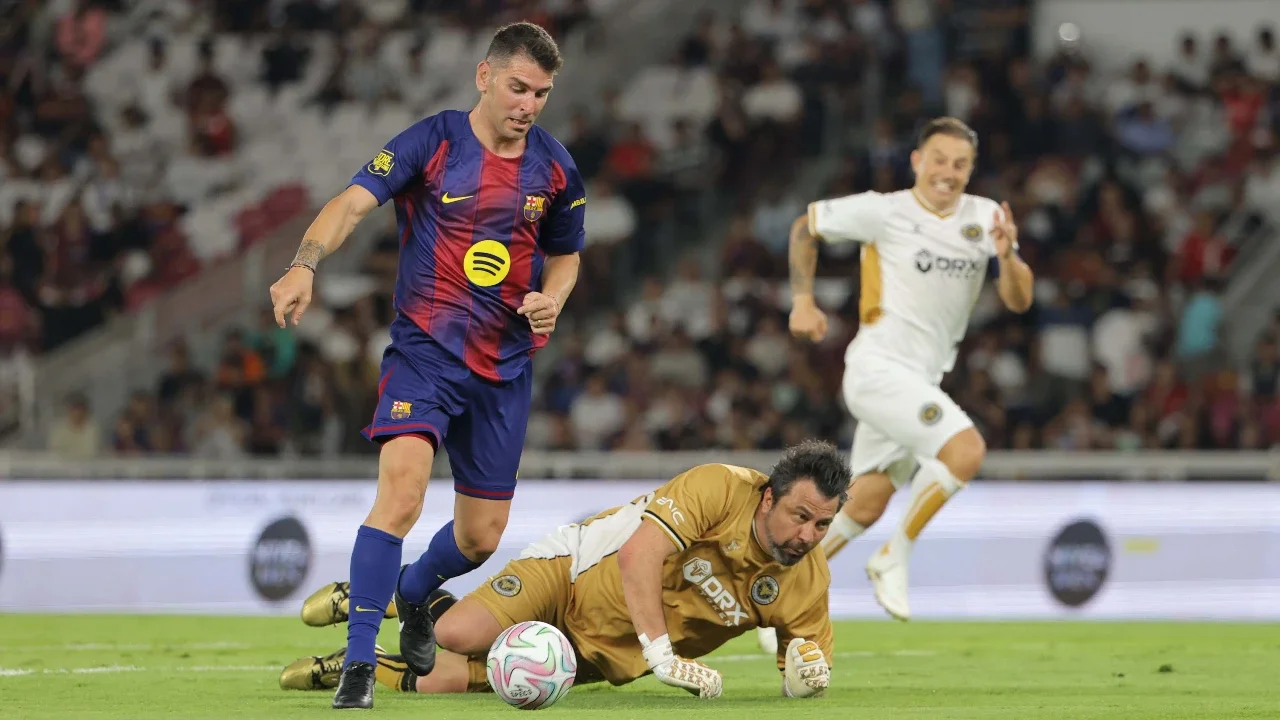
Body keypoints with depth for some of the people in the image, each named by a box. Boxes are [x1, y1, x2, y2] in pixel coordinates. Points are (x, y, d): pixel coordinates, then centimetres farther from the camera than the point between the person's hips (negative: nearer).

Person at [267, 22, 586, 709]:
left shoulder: (554, 167, 5)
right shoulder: (432, 142, -8)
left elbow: (564, 255, 21)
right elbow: (353, 202, -20)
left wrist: (551, 301, -2)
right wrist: (304, 267, -38)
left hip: (506, 366, 5)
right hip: (424, 349, -4)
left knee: (481, 537, 10)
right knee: (401, 488, -27)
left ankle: (412, 591, 46)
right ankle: (358, 664, -21)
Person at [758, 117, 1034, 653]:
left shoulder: (986, 219, 6)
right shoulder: (883, 212, -7)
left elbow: (1019, 301, 0)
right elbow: (805, 227, 7)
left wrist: (1007, 256, -19)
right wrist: (802, 301, 0)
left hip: (923, 381, 6)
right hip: (878, 366, -6)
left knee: (865, 507, 10)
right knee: (966, 449, -25)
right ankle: (894, 558, -10)